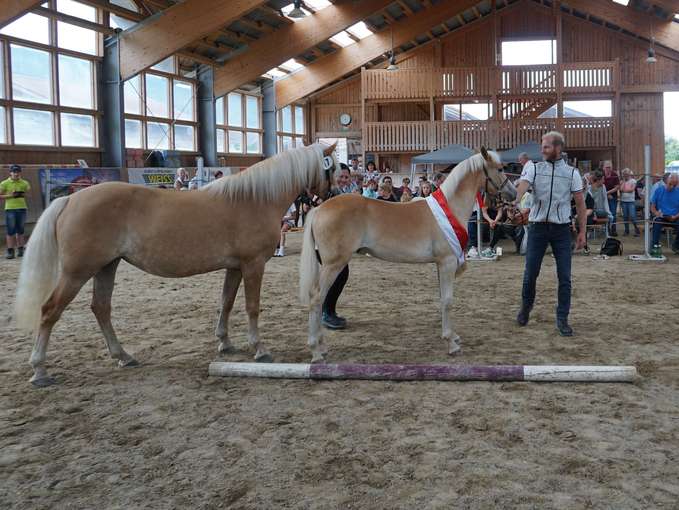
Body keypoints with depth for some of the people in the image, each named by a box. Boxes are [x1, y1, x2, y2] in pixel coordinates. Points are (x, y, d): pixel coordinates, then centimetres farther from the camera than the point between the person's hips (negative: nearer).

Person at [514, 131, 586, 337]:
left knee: (565, 277, -1)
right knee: (530, 273, 4)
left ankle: (562, 319, 10)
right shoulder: (533, 169, 2)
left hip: (561, 229, 0)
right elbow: (521, 186, -18)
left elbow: (580, 204, 5)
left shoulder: (572, 173, 4)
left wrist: (582, 232, 1)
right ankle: (526, 307, 30)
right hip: (538, 227, 0)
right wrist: (514, 202, -40)